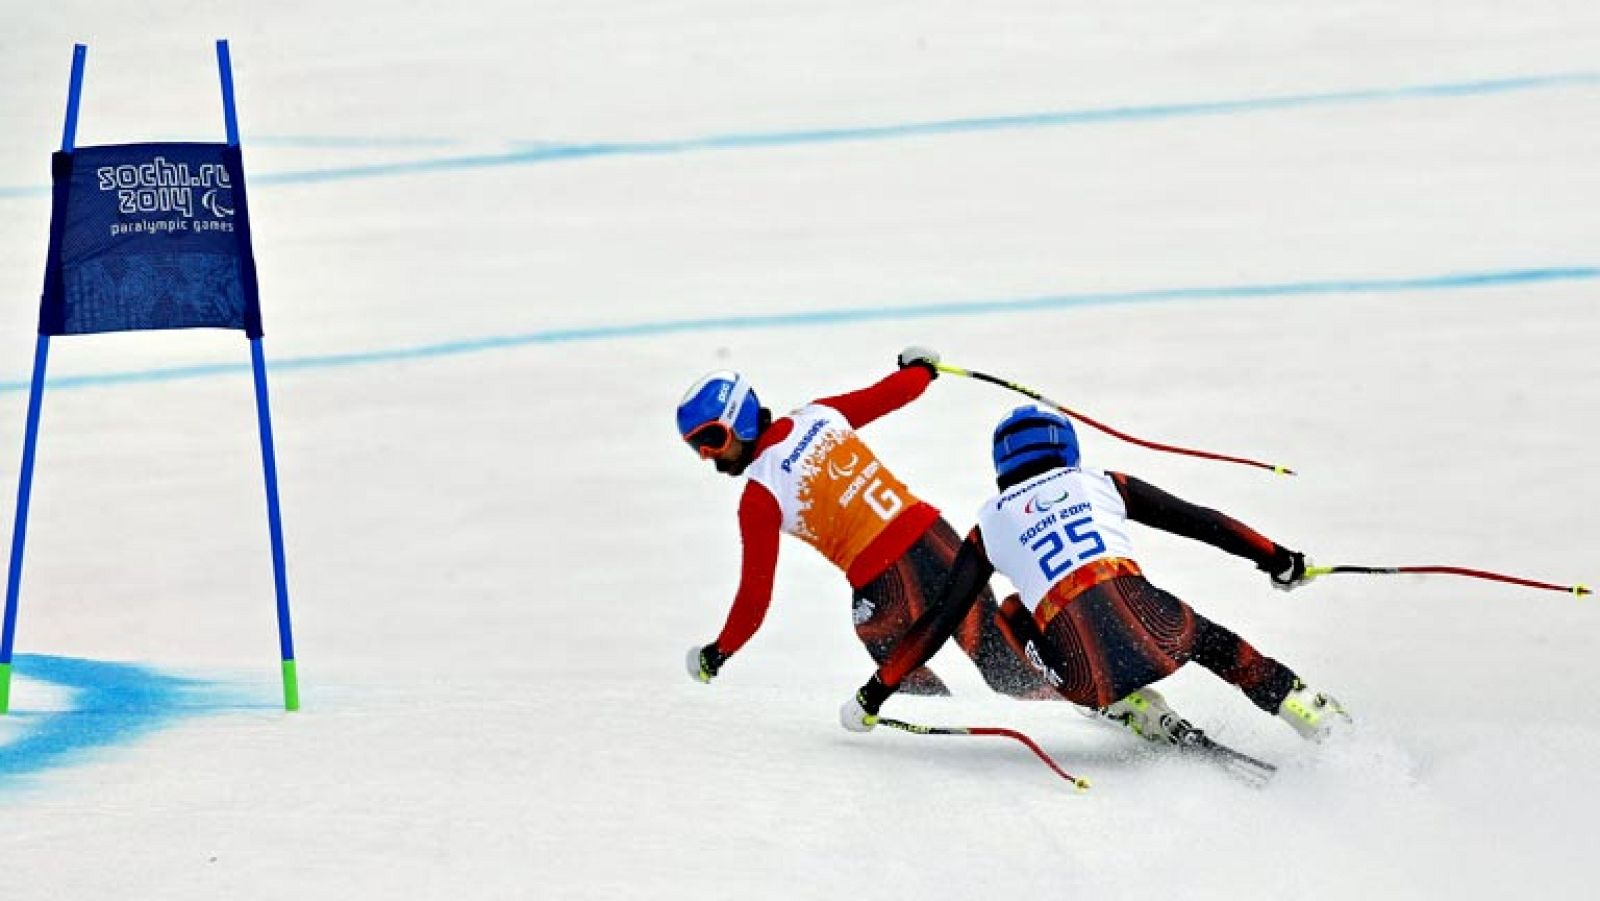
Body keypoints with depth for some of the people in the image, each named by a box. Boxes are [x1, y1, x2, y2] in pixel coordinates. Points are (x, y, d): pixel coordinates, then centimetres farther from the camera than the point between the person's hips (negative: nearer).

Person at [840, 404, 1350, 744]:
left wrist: (876, 693, 25)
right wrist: (1275, 558, 35)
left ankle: (1146, 717, 14)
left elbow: (939, 620, 19)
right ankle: (1313, 713, 19)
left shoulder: (989, 526, 23)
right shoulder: (1103, 485, 24)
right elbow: (1197, 521, 24)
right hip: (1147, 624, 1)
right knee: (1211, 641, 33)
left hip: (1086, 674, -1)